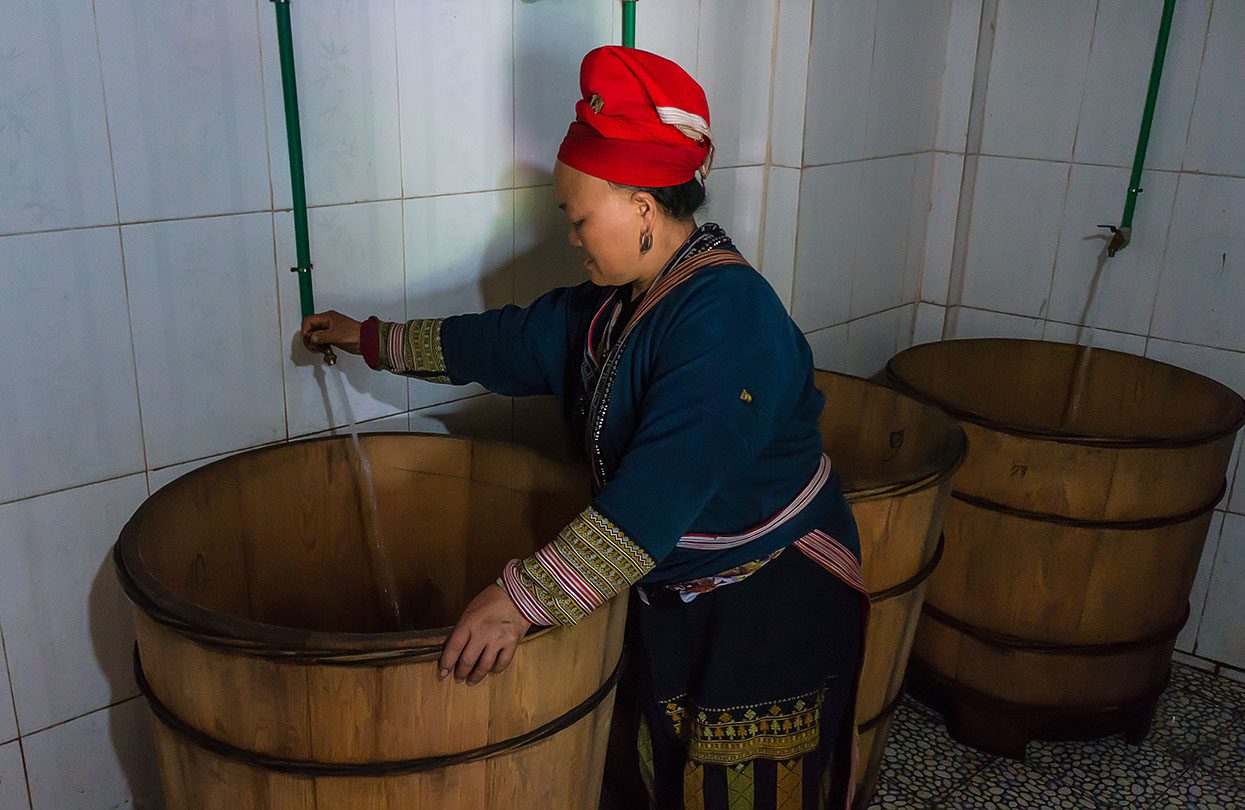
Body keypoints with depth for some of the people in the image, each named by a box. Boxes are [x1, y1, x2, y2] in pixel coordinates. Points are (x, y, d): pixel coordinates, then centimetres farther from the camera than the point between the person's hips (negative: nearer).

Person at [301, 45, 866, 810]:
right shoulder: (617, 304, 1)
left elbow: (658, 494, -35)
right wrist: (371, 339, 17)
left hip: (770, 610, -8)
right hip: (674, 597, 8)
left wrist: (525, 598, -37)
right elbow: (515, 340, 12)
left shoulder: (726, 317, -28)